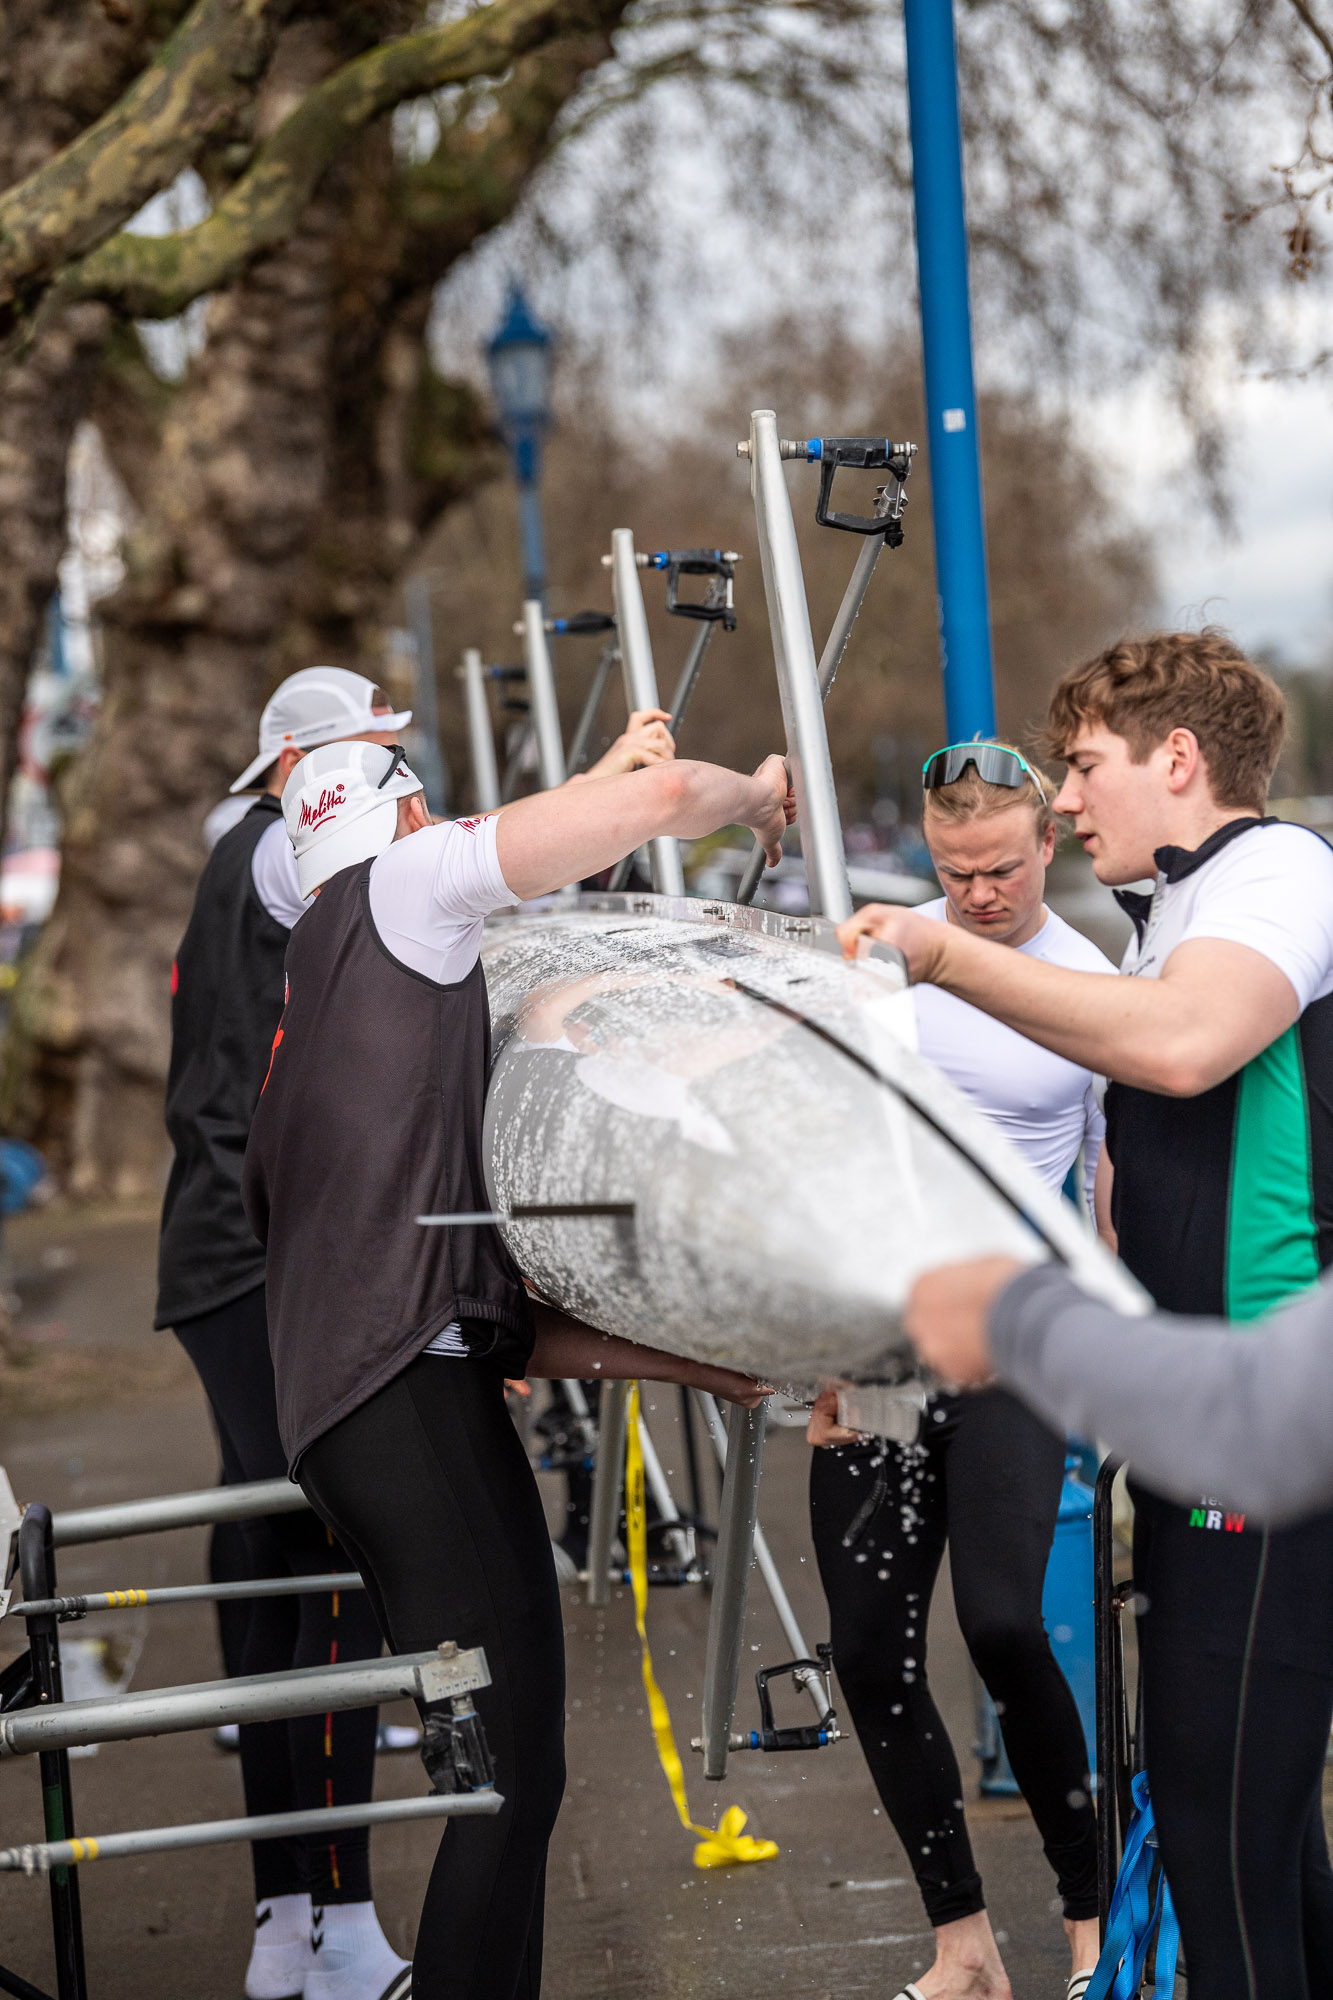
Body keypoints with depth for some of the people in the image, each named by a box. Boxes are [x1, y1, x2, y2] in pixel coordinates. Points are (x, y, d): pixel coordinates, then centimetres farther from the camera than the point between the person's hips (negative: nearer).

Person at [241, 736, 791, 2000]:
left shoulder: (312, 1031, 30)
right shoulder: (399, 884, 7)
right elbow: (658, 796, -4)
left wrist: (690, 1365, 21)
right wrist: (755, 792, 19)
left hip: (353, 1407, 9)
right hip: (412, 1394, -9)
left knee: (506, 1766, 10)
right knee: (514, 1769, -12)